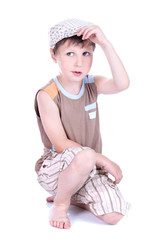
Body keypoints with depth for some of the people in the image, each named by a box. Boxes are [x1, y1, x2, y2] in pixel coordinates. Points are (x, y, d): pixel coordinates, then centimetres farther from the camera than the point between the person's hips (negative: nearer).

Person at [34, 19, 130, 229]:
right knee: (84, 156, -39)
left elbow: (122, 84, -20)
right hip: (55, 169, -5)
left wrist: (105, 43, -24)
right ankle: (60, 204, -8)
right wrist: (103, 160, -19)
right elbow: (61, 145, -17)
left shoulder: (92, 85, 2)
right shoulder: (47, 95, -14)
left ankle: (68, 195, 12)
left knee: (114, 215, -16)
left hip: (89, 170, 5)